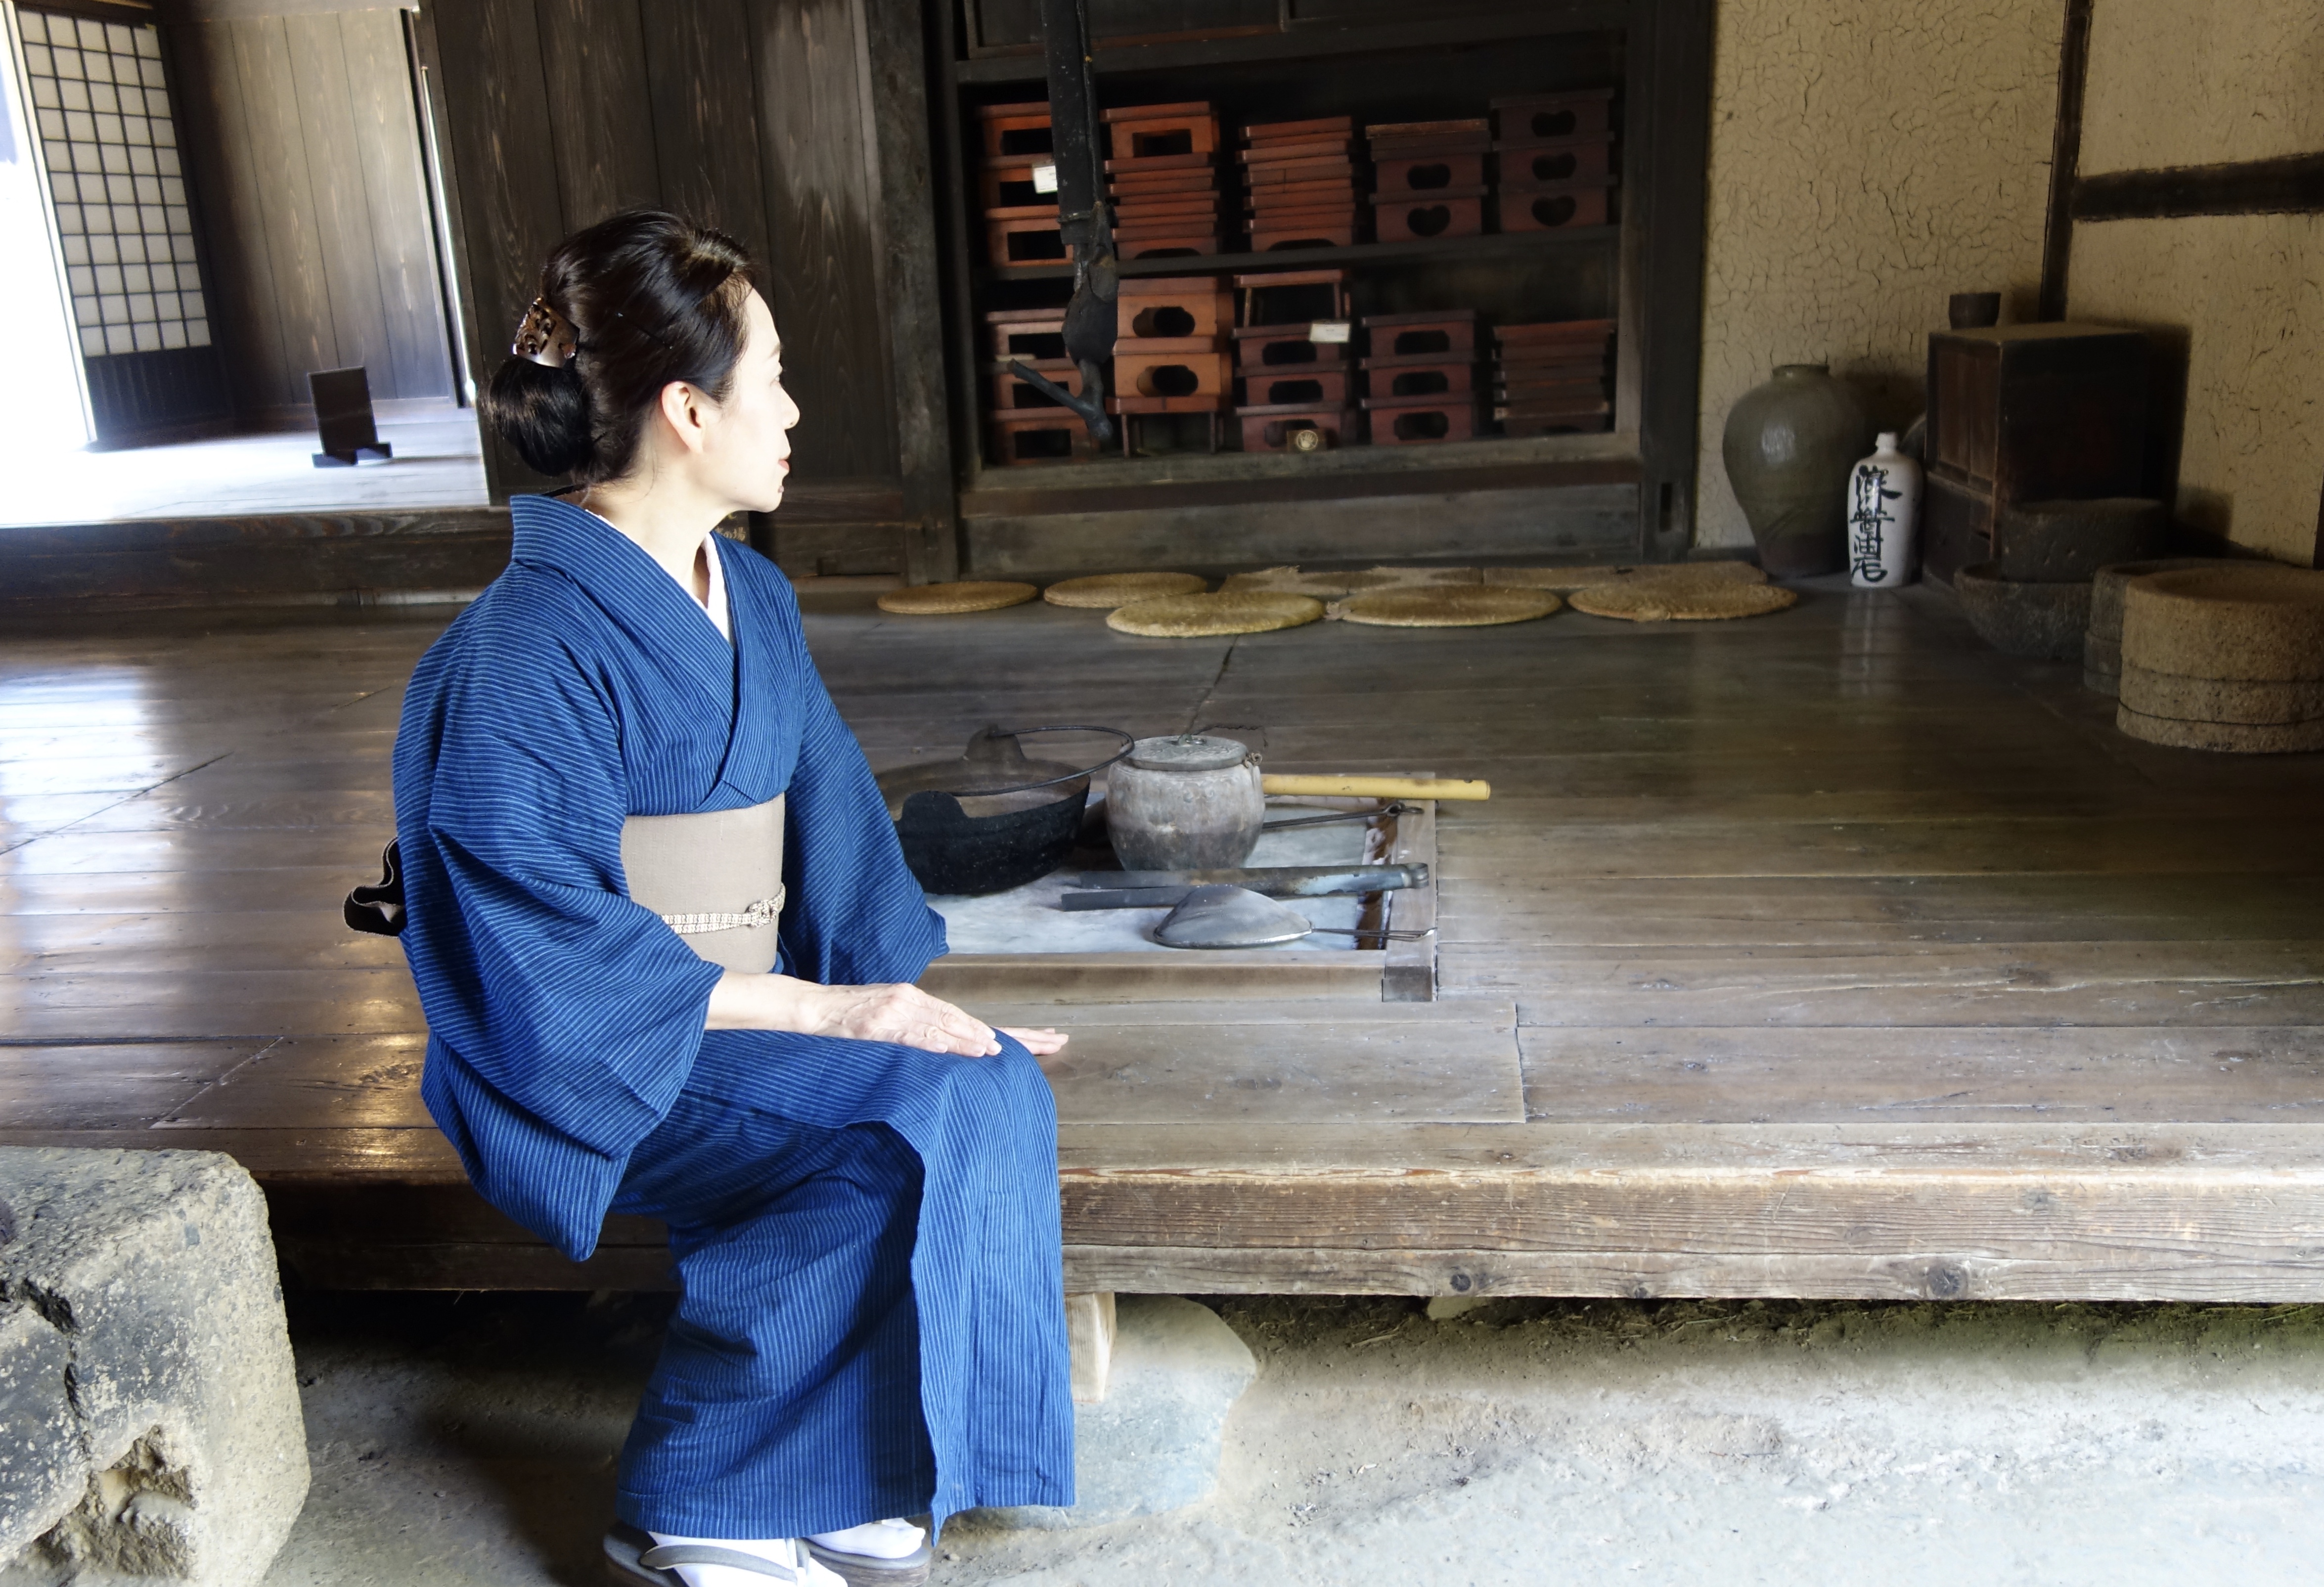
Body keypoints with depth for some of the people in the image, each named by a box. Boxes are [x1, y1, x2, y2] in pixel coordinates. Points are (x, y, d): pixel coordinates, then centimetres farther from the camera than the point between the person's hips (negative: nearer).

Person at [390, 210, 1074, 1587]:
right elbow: (552, 946, -22)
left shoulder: (752, 598, 8)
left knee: (994, 1086, -17)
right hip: (596, 1059, -7)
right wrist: (829, 1011, -22)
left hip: (748, 1005, 7)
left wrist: (909, 993, -3)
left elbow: (831, 823, 10)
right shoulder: (531, 651, -18)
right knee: (907, 1140, -25)